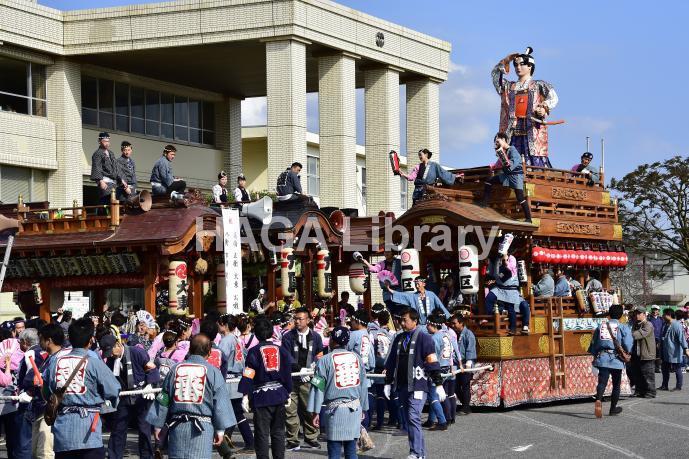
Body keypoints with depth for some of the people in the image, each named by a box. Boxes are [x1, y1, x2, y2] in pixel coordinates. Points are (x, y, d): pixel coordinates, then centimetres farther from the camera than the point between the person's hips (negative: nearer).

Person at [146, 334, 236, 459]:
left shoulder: (175, 369, 7)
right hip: (202, 427, -3)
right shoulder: (213, 372, -3)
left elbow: (163, 400, 10)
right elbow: (220, 403, -3)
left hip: (177, 427, 3)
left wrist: (158, 425, 17)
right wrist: (220, 429, 4)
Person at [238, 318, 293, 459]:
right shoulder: (281, 350, 6)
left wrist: (245, 395, -9)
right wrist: (288, 393, 20)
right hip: (279, 395, 4)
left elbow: (248, 376, -11)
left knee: (262, 434, 0)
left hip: (262, 396, -4)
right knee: (278, 432, 14)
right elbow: (288, 373, 10)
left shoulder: (254, 351, -6)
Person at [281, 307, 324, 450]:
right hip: (291, 378, -1)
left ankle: (311, 437, 17)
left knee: (310, 409, 4)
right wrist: (299, 369, -18)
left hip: (308, 379, 1)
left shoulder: (315, 336, 8)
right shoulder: (288, 336, 0)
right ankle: (292, 440, 4)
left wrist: (314, 364, -2)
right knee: (290, 410, -3)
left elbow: (320, 354, 18)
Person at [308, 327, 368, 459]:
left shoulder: (325, 360, -5)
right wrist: (363, 408, 20)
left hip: (335, 408, -4)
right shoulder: (357, 358, 7)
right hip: (354, 408, 4)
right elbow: (363, 385, 12)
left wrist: (315, 412, -1)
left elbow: (318, 387, -5)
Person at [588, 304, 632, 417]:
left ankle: (598, 400, -35)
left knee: (602, 382, -6)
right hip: (616, 360, -2)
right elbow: (628, 345, -9)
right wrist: (626, 354, 11)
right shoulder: (623, 328, -1)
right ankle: (613, 409, 23)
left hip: (602, 358, 2)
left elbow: (593, 343, 10)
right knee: (616, 384, 14)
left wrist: (595, 355, 22)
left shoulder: (600, 326, 9)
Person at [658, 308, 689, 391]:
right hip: (666, 352, 9)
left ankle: (678, 386, 10)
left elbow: (682, 338, -21)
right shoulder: (665, 325, 11)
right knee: (665, 369, 12)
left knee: (677, 369, 2)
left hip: (675, 353, -9)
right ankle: (664, 386, 21)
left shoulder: (676, 325, -16)